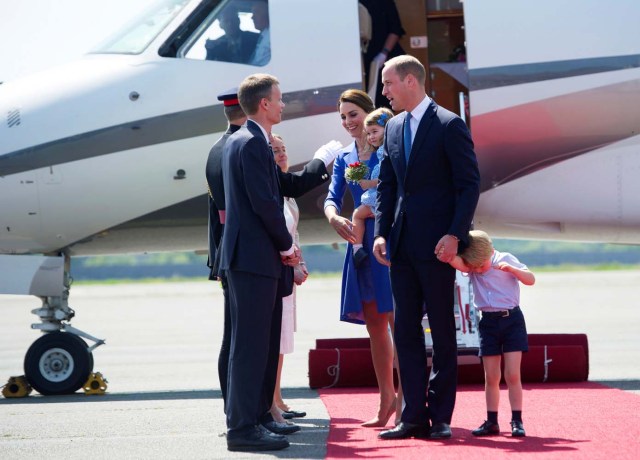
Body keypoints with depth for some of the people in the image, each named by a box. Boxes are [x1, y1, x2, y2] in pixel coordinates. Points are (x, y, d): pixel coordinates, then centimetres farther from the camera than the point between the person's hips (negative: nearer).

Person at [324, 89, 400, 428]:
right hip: (361, 243, 6)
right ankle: (387, 400, 16)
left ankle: (405, 400, -9)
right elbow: (332, 198, 5)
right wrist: (334, 218, -16)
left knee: (397, 320, -10)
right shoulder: (344, 158, 15)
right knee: (374, 325, 9)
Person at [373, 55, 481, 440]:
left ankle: (441, 417, 6)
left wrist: (454, 235, -17)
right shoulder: (394, 128, 13)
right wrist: (382, 233, 4)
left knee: (443, 332, 1)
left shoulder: (450, 125, -8)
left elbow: (470, 184, -10)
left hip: (437, 246, -7)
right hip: (402, 246, 7)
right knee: (406, 331, 6)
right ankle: (414, 416, 9)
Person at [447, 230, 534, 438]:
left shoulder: (505, 259, -4)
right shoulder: (470, 266, 1)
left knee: (512, 374, -8)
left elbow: (531, 279, -4)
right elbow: (458, 263, -22)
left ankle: (517, 421, -4)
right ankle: (492, 422, 9)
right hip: (488, 322, 3)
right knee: (491, 377, 4)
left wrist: (511, 268, -20)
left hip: (512, 320, -3)